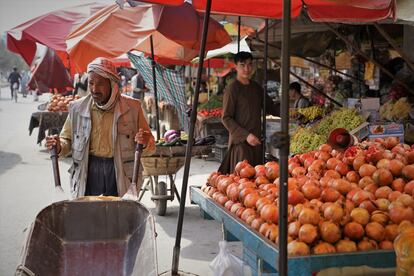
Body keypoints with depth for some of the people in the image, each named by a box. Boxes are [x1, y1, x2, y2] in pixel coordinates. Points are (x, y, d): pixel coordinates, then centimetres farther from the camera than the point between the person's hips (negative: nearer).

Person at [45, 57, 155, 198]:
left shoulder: (132, 107, 1)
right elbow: (67, 140, 15)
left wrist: (145, 143, -16)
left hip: (121, 172, -1)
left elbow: (150, 145, 7)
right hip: (88, 172, 1)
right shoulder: (77, 108, 5)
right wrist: (59, 147, -6)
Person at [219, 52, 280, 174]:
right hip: (240, 142, -7)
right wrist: (246, 135, -19)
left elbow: (270, 107, 19)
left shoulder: (256, 87, 13)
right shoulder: (232, 89, -7)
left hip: (256, 141, 7)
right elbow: (226, 118, -11)